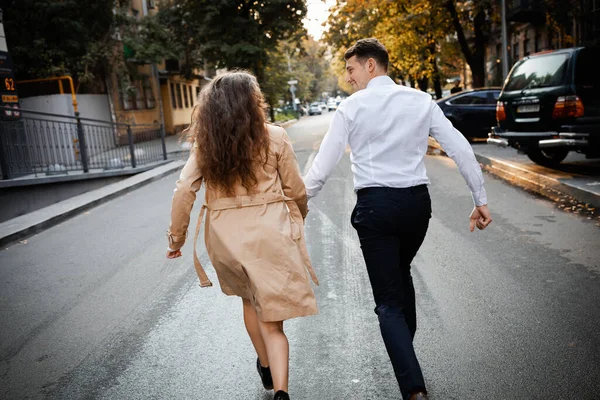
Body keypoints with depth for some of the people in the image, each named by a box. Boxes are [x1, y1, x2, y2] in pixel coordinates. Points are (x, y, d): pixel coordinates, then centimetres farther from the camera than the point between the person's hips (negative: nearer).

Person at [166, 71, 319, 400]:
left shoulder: (204, 143, -1)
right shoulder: (274, 137, -6)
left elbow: (184, 192, -4)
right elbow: (296, 191, 0)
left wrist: (176, 237, 7)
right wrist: (299, 218, 20)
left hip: (226, 236, 3)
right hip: (268, 233, -3)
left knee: (250, 300, 27)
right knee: (271, 319, 5)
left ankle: (266, 368, 45)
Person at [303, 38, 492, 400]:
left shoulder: (352, 107, -3)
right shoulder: (422, 101, 5)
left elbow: (323, 165, -5)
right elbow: (461, 148, 1)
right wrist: (480, 199, 9)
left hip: (375, 205, -4)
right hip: (417, 201, 4)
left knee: (388, 301, 4)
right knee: (401, 273, 29)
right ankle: (406, 351, 45)